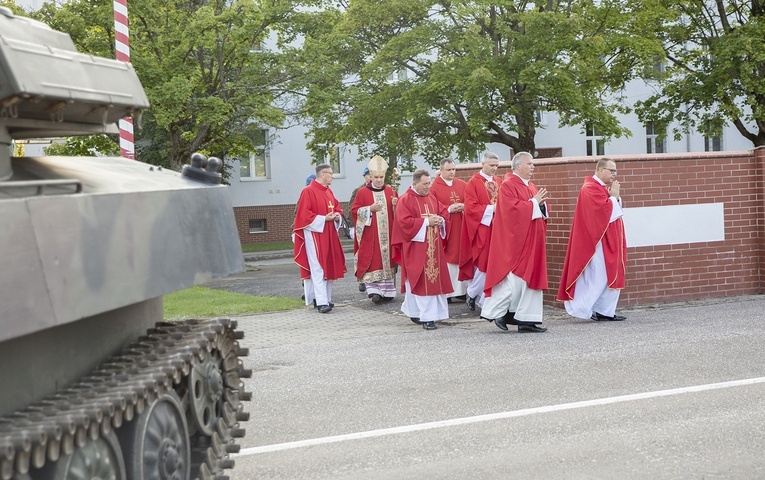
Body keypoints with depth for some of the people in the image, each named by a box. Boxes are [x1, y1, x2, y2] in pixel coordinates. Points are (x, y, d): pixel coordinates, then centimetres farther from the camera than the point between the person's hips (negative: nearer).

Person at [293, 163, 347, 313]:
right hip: (315, 235, -8)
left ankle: (325, 298, 18)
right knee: (318, 268, -11)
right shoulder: (308, 191, -10)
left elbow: (337, 208, 22)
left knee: (329, 266, 9)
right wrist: (323, 218, -18)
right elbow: (304, 215, -15)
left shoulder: (329, 192, 14)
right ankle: (322, 302, -16)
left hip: (329, 235, 8)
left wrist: (337, 215, -1)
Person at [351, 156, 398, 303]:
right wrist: (370, 209, -14)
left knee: (387, 259, 5)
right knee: (372, 262, -10)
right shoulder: (362, 192, 1)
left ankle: (387, 291, 11)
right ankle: (374, 290, -10)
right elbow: (355, 211, -1)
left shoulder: (390, 191, 10)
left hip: (387, 234, 3)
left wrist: (396, 205, -8)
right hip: (370, 235, -3)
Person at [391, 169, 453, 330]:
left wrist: (440, 220, -6)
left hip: (433, 246, 7)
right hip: (415, 247, -7)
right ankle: (427, 317, -7)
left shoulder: (432, 198, 13)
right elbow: (405, 222, -15)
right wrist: (426, 222, -15)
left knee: (434, 279, 4)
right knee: (419, 281, -7)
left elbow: (444, 212, 17)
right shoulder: (405, 200, -7)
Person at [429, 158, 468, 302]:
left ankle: (461, 290, 12)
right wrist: (449, 209, -15)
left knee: (461, 257, 5)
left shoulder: (463, 185, 9)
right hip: (444, 227, -4)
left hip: (461, 227, 4)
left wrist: (463, 207, -10)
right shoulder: (434, 187, -3)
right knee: (446, 259, -3)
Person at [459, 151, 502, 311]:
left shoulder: (499, 182, 12)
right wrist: (491, 209, -16)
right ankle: (472, 295, 13)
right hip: (481, 229, -6)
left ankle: (481, 300, 12)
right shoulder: (473, 183, -4)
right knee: (483, 265, -6)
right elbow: (471, 208, -10)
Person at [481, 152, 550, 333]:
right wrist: (534, 202, -13)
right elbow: (512, 209, -20)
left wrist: (542, 204, -3)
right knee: (515, 279, -11)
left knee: (531, 278, 5)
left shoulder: (532, 187, 18)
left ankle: (527, 320, 8)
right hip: (515, 240, -9)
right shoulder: (508, 186, -8)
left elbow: (540, 211, 18)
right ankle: (495, 312, 3)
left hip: (532, 241, 9)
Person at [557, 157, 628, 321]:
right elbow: (604, 209, -22)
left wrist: (615, 197, 1)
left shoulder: (604, 188, 18)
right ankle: (582, 308, 0)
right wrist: (614, 197, -8)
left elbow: (615, 210, 18)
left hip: (609, 241, 10)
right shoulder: (590, 188, -13)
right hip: (597, 240, -10)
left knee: (613, 275, 7)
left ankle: (606, 311, 9)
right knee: (599, 276, -9)